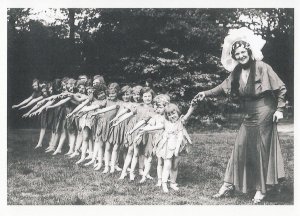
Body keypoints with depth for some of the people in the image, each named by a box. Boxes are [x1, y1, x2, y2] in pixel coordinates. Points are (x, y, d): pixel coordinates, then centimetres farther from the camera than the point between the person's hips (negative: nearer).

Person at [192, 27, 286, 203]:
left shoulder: (262, 68, -15)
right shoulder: (237, 72, 3)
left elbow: (281, 88, -11)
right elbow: (224, 87, 12)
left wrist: (279, 109, -13)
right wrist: (206, 93, 1)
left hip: (264, 115, -6)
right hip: (249, 116, 6)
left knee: (262, 151, 0)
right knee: (240, 148, 7)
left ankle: (261, 190, 12)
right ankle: (229, 185, 14)